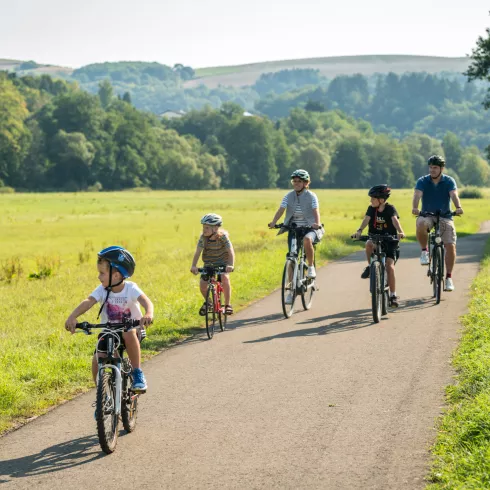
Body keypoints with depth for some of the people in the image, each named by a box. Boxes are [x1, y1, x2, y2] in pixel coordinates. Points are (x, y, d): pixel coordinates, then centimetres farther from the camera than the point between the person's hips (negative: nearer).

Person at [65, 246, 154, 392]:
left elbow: (146, 301, -36)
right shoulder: (102, 290, -13)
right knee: (97, 360, -16)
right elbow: (88, 302, -29)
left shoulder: (130, 288, -19)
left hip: (130, 327, -3)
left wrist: (148, 314, -60)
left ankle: (137, 373, -23)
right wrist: (72, 317, -48)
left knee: (128, 334, -38)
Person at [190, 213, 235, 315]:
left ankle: (228, 304, -13)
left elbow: (230, 251, -30)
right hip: (208, 263, 3)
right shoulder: (203, 237, -16)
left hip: (222, 262, -3)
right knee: (202, 285, -13)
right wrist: (194, 266, -37)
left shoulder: (223, 236, -23)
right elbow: (198, 252, -22)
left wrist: (231, 265, -47)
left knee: (225, 278, -29)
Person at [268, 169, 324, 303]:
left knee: (307, 239, -39)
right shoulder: (288, 196, 0)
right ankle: (291, 291, 9)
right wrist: (273, 222, -29)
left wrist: (317, 223, -39)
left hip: (309, 228, -3)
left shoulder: (311, 196, -6)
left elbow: (316, 211, -20)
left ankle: (311, 267, -17)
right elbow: (281, 210, -11)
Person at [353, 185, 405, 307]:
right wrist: (359, 231, -36)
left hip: (390, 241, -3)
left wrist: (400, 232, -46)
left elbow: (395, 220, -27)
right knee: (369, 244, -33)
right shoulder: (371, 209, -2)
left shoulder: (390, 209, -10)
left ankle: (393, 295, -7)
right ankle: (370, 267, -9)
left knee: (390, 266, -17)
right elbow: (366, 219, -17)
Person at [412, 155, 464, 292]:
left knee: (450, 246, -14)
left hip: (445, 217, 0)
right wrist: (414, 208, -41)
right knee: (421, 224, -37)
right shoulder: (422, 181, -3)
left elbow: (454, 195, -20)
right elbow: (417, 195, -20)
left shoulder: (449, 181, -3)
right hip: (427, 215, 0)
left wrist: (458, 207, -41)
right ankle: (424, 251, -13)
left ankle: (449, 277, -3)